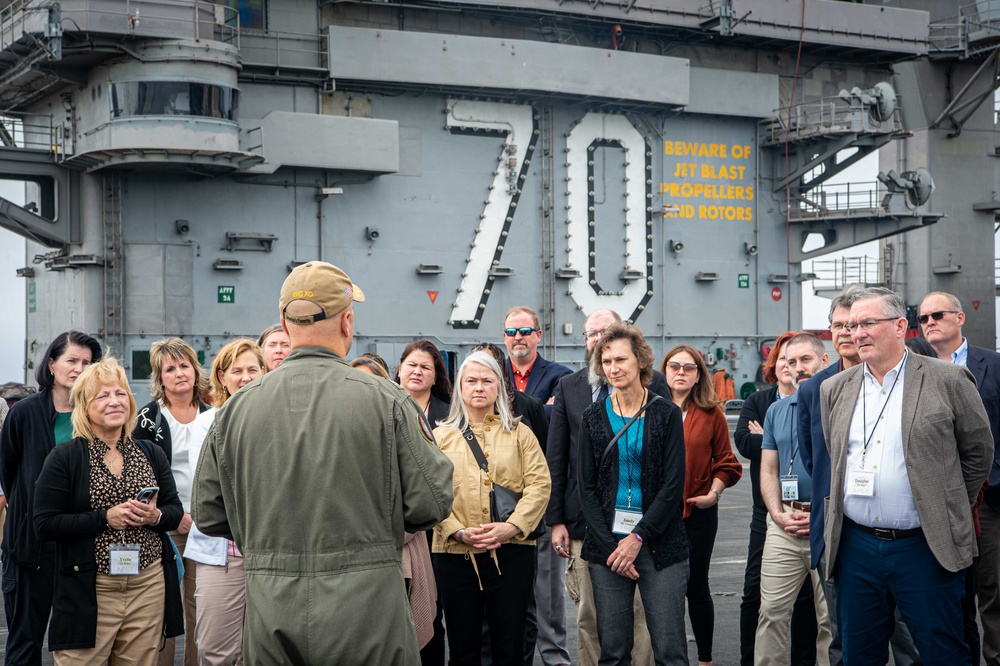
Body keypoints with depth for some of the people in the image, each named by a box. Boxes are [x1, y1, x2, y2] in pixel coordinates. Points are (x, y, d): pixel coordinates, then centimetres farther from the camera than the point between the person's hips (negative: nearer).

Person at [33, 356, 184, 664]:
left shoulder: (151, 454, 12)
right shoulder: (64, 458, -1)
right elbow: (45, 524, -6)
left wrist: (156, 517, -8)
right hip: (90, 591, -4)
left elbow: (175, 510, 15)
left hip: (149, 585, 4)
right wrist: (105, 517, -15)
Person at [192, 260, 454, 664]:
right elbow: (432, 503, -7)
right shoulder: (385, 400, -9)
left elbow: (208, 516, 7)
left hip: (269, 619, 3)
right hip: (367, 610, -3)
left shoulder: (236, 408, 0)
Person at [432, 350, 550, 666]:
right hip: (456, 553, 0)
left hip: (511, 550, 0)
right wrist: (458, 532, -13)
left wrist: (511, 526, -13)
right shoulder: (442, 436, 10)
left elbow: (539, 484, 0)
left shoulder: (519, 433, 10)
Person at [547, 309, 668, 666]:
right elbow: (556, 458, 9)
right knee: (588, 618, 6)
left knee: (640, 615, 0)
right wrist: (556, 519, 3)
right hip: (584, 521, 2)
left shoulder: (652, 382, 4)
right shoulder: (567, 387, 10)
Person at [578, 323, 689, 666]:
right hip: (606, 545, 2)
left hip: (660, 544, -2)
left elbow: (673, 485, -3)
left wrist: (638, 537, -11)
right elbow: (587, 488, 6)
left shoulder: (667, 414, 1)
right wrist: (609, 546, -5)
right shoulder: (593, 417, 8)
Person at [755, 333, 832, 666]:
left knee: (832, 619, 3)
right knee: (771, 611, 2)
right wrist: (779, 514, -2)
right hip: (783, 525, 4)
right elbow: (768, 470, 14)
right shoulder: (777, 410, 14)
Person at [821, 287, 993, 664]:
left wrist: (949, 510, 7)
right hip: (855, 546, 4)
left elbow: (978, 452, 5)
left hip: (925, 548, -4)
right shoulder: (835, 390, 9)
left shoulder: (948, 380, -3)